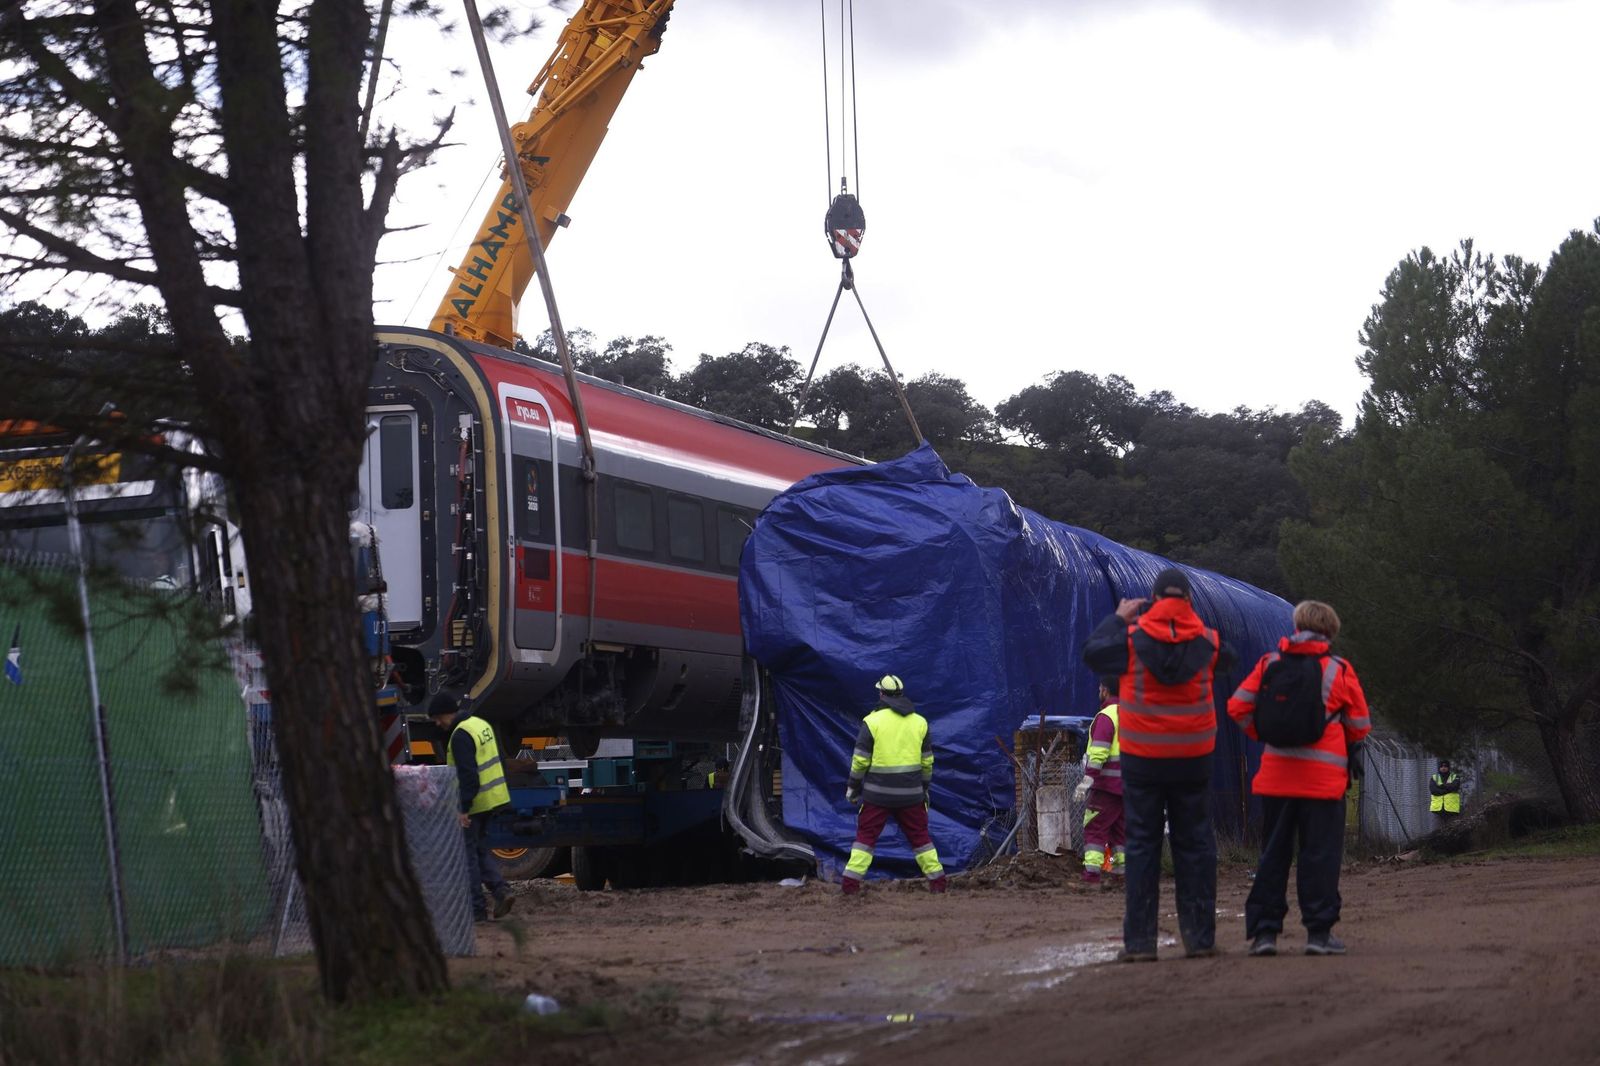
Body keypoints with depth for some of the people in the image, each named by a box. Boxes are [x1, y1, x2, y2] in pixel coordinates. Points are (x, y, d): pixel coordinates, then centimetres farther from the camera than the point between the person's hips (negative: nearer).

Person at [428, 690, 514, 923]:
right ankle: (500, 890, 4)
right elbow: (495, 761, 19)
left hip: (474, 801, -9)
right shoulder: (481, 724, 12)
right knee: (481, 848, 18)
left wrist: (464, 808, -23)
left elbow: (467, 774, -24)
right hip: (493, 797, 9)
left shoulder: (461, 735, -18)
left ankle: (477, 908, 1)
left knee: (468, 853, -1)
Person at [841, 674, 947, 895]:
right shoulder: (920, 722, 6)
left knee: (866, 834, 4)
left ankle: (851, 882, -1)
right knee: (919, 835, 12)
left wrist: (853, 786, 5)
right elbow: (927, 761, 11)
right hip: (911, 793, 3)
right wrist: (925, 788, 23)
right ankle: (937, 880, 11)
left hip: (878, 793, -3)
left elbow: (860, 759, -6)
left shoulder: (872, 721, -6)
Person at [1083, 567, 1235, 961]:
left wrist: (1117, 618, 19)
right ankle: (1200, 937, 9)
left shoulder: (1131, 638, -8)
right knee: (1195, 844, 8)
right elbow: (1226, 657, 19)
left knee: (1142, 845, 3)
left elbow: (1092, 653, 6)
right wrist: (1193, 622, 22)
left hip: (1142, 758, -1)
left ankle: (1139, 942, 0)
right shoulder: (1206, 640, -2)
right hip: (1193, 759, 1)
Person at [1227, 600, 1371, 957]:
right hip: (1324, 777, -2)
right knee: (1320, 853, 2)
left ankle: (1264, 931, 6)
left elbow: (1238, 706, 1)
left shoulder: (1270, 663, 3)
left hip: (1276, 773, 2)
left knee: (1273, 852, 9)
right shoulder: (1339, 671, -2)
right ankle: (1319, 931, -2)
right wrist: (1351, 751, 27)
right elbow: (1360, 725, 6)